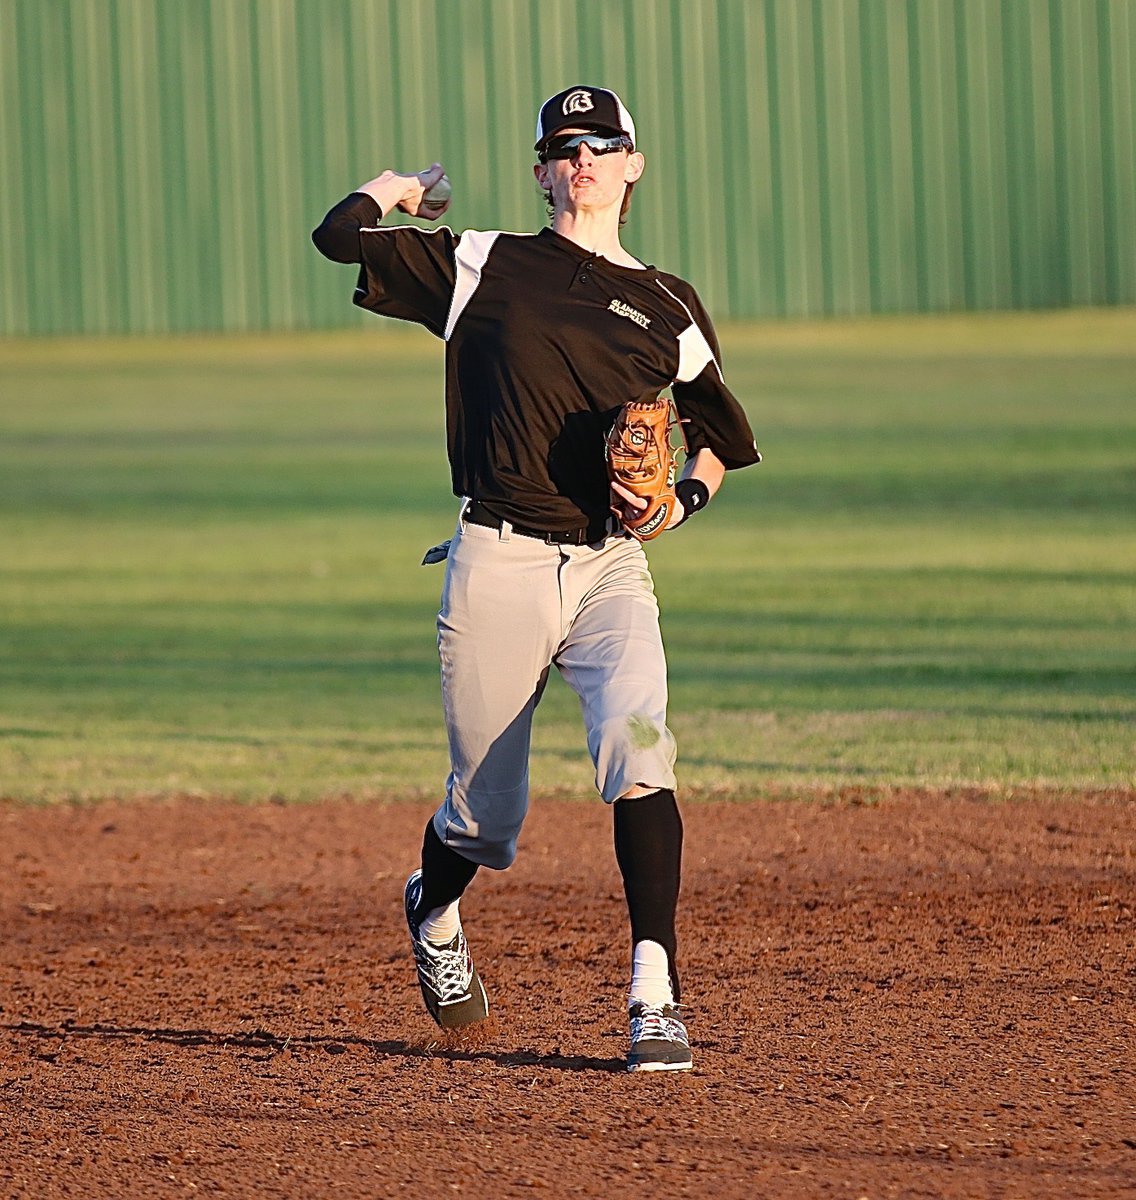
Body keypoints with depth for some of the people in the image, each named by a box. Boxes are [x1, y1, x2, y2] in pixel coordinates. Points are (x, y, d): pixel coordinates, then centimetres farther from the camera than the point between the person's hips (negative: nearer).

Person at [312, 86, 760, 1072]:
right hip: (498, 564, -1)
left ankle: (655, 997, -27)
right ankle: (435, 914, 43)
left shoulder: (669, 308, 12)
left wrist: (685, 500, 5)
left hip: (610, 566, 1)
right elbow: (340, 235, 1)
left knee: (636, 738, -26)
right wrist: (397, 188, 21)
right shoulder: (483, 266, 7)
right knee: (486, 811, 5)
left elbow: (724, 436, 25)